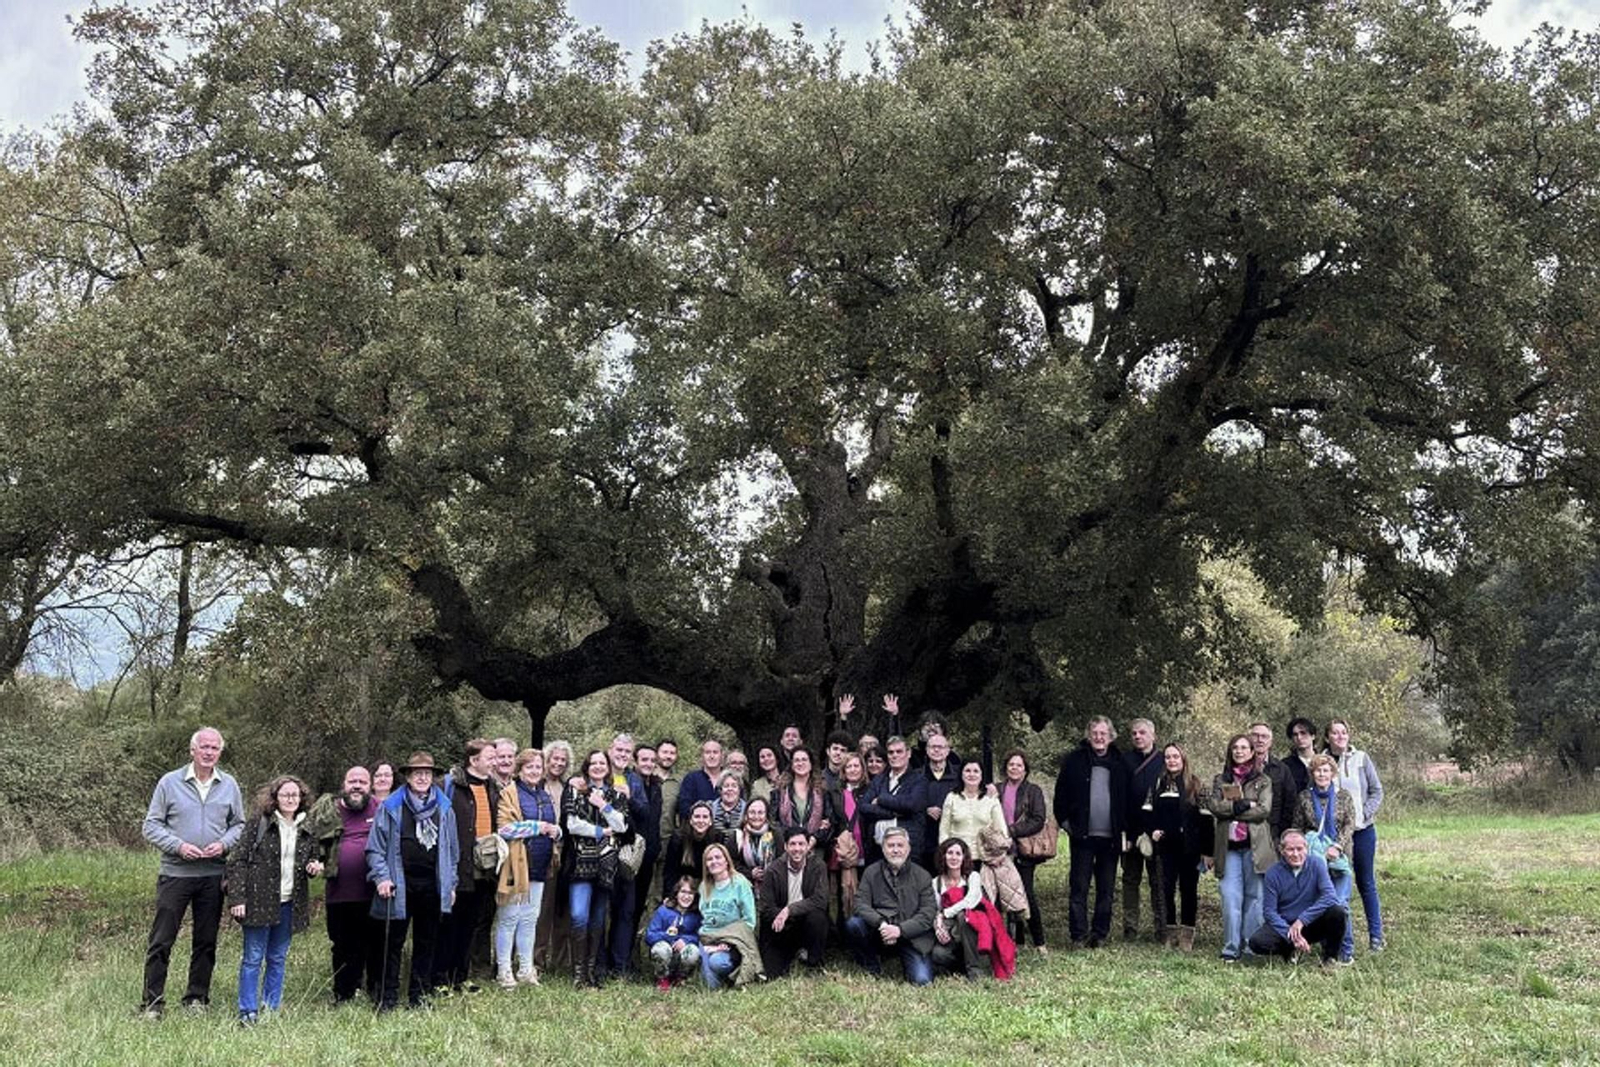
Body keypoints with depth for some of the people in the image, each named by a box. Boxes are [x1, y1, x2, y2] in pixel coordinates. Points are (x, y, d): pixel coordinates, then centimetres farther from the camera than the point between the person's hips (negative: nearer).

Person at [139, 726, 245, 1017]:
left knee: (206, 941, 10)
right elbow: (152, 825, -1)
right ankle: (151, 1002, 5)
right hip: (175, 873, -3)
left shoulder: (229, 785, 7)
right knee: (161, 941, -2)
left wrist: (224, 844, -8)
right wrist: (178, 846, -14)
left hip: (213, 875, 3)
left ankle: (197, 998, 21)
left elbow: (239, 825, 12)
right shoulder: (169, 782, -1)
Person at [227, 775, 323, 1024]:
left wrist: (314, 867, -1)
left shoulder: (306, 829, 9)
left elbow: (311, 859, 23)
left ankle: (272, 1009, 20)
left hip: (289, 904, 4)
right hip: (259, 901, -4)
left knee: (278, 958, 12)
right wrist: (237, 898, -13)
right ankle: (248, 1012, 8)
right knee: (253, 958, 1)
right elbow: (238, 861, -6)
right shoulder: (259, 824, -5)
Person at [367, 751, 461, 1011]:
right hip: (400, 886, -3)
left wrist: (451, 883, 12)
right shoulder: (391, 808, 0)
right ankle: (388, 997, 10)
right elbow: (375, 847, 0)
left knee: (427, 943, 8)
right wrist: (382, 877, -10)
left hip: (433, 886, 3)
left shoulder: (444, 808, 9)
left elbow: (452, 848, 15)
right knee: (393, 943, 3)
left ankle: (419, 996, 18)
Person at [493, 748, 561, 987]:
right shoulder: (509, 794, -5)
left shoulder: (546, 797, 17)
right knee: (509, 918, -2)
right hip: (516, 866, -7)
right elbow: (505, 828, -16)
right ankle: (503, 970, 5)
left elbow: (554, 828, 25)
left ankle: (526, 969, 18)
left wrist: (555, 831, 1)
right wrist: (537, 827, -15)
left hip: (539, 867, 7)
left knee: (530, 919, 11)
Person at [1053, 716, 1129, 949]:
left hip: (1110, 836, 2)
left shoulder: (1119, 763, 7)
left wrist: (1123, 826, 3)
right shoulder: (1074, 760, 1)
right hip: (1082, 835, -2)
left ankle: (1100, 933, 15)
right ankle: (1079, 934, 4)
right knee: (1079, 887, -1)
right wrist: (1066, 822, -2)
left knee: (1106, 888, 8)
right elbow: (1061, 794, 5)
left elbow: (1127, 797, 12)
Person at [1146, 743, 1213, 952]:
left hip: (1190, 847, -2)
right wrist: (1152, 830, -9)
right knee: (1167, 889, 2)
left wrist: (1207, 850, -6)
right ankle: (1171, 932, 12)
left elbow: (1205, 818, -1)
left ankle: (1187, 934, 9)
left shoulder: (1194, 785, 1)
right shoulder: (1157, 784, 8)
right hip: (1166, 846, 2)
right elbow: (1147, 812, 12)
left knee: (1189, 889, 3)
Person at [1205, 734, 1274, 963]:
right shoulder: (1220, 781, 16)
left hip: (1255, 845, -1)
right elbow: (1213, 805, -1)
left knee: (1254, 897, 0)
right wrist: (1243, 804, -10)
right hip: (1229, 846, 1)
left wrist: (1230, 810, -6)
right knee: (1230, 897, -6)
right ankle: (1230, 948, -6)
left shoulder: (1262, 781, 9)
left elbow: (1264, 810, -6)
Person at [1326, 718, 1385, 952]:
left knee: (1366, 883, 6)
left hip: (1362, 830, 0)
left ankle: (1375, 935, 13)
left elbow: (1377, 791, 3)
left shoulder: (1361, 759, 0)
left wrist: (1365, 813, -8)